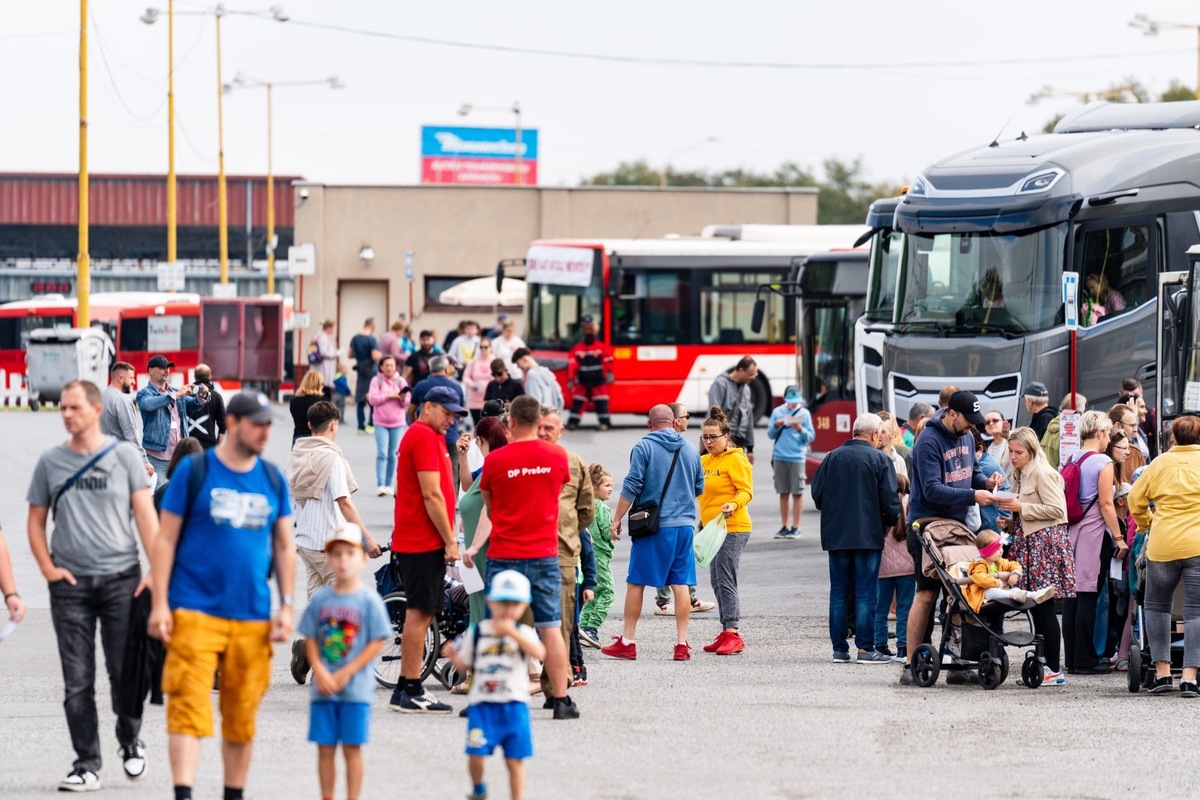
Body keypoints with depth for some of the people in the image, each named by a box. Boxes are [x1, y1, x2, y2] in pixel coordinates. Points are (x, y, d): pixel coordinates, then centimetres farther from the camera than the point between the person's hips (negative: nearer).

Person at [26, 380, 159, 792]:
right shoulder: (51, 461, 6)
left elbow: (145, 514, -2)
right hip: (71, 584, 2)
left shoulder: (124, 455, 0)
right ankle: (86, 764, 5)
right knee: (77, 681, 0)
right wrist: (48, 569, -1)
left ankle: (130, 743, 26)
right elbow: (35, 520, 12)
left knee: (125, 672, 1)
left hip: (121, 578, -2)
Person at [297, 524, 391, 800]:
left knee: (352, 747, 1)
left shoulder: (369, 599, -4)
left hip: (355, 687, -3)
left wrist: (346, 673, -12)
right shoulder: (320, 599, 4)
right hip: (323, 687, 3)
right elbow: (311, 640, 5)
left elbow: (376, 643, -6)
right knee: (325, 747, 6)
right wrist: (319, 671, -11)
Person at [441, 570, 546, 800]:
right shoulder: (476, 633, 5)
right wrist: (453, 656, -10)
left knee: (515, 760, 3)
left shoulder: (523, 633, 0)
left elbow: (539, 653, -21)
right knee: (476, 754, -8)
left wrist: (512, 632, -28)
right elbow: (465, 665, 11)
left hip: (514, 705, 0)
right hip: (482, 704, 1)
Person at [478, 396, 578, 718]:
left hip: (504, 556, -1)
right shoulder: (557, 456, -1)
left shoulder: (494, 460, -6)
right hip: (545, 555, 1)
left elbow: (488, 507, 7)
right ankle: (561, 700, 3)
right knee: (551, 628, 4)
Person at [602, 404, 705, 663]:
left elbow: (631, 486, -10)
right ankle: (682, 644, 3)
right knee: (681, 584, 5)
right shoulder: (689, 450, 9)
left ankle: (628, 642, 6)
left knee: (635, 583, 4)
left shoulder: (644, 447, -5)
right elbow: (699, 488, 18)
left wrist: (617, 519, -4)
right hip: (685, 525, 4)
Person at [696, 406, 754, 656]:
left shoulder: (735, 459, -9)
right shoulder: (705, 461, 16)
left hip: (732, 529, -9)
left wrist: (734, 504, -33)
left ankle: (733, 633, -16)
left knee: (726, 581, -14)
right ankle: (727, 634, 16)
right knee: (717, 582, 11)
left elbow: (746, 491, -14)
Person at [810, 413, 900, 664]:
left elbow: (817, 494, 5)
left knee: (838, 592, 9)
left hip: (836, 535, 3)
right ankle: (865, 648, -3)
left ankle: (839, 648, 9)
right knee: (866, 593, -1)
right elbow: (890, 500, -9)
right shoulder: (880, 460, -7)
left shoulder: (833, 457, 3)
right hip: (868, 536, -3)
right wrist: (890, 523, 10)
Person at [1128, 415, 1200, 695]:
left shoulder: (1160, 463, 7)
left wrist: (1145, 523, 27)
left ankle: (1162, 672, 11)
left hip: (1163, 545, 1)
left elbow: (1136, 498, 10)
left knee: (1157, 605, 18)